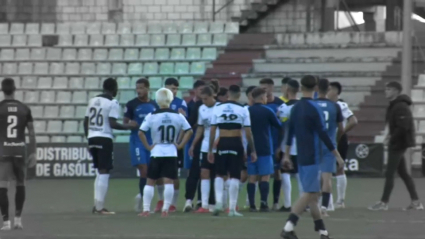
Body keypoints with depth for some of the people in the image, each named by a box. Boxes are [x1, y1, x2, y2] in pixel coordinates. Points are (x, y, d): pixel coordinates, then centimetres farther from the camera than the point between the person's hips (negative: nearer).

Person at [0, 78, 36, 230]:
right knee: (20, 184, 17)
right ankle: (18, 219, 15)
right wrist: (33, 153, 10)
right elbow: (32, 133, 4)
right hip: (20, 151, 3)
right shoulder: (24, 109, 5)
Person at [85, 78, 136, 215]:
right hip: (105, 139, -7)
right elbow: (112, 124, -16)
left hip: (92, 138, 7)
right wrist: (128, 126, -4)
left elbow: (86, 121, 14)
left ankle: (97, 206, 17)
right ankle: (100, 207, -7)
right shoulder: (113, 103, -7)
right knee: (104, 173, -4)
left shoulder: (93, 100, 13)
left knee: (100, 172, 17)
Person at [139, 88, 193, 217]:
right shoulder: (178, 116, 0)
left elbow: (141, 132, -10)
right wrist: (180, 145, 2)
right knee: (169, 182, -2)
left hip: (156, 152, -1)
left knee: (150, 181, 8)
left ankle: (146, 209, 4)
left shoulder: (152, 116, -5)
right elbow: (189, 131, -1)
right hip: (171, 153, 1)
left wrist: (148, 146, -1)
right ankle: (165, 209, -9)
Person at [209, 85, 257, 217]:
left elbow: (212, 131, 3)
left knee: (220, 175, 15)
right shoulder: (242, 110, -2)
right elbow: (248, 133, -2)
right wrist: (253, 151, 5)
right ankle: (232, 209, 3)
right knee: (234, 176, 3)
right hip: (236, 143, -2)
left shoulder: (217, 108, 3)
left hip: (222, 143, 2)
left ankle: (218, 201, -3)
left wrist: (210, 150, 10)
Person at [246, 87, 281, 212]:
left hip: (251, 149, 4)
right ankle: (263, 204, -10)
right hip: (264, 149, -4)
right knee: (265, 177, -1)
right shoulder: (267, 111, -5)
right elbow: (279, 126, 4)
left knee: (252, 177, 5)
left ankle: (252, 205, -1)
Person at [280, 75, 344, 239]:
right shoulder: (314, 109, -12)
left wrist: (287, 155, 20)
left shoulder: (295, 108, 9)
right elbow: (323, 134, -14)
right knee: (310, 194, -8)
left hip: (301, 157, 8)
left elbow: (289, 132, 13)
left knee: (314, 194, 12)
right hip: (312, 157, -8)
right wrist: (337, 155, -9)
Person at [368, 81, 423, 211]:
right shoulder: (394, 105, 14)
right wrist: (391, 135, 8)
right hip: (396, 144, 11)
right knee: (403, 173, 13)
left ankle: (384, 202, -2)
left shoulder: (400, 107, -18)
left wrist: (391, 138, -18)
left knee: (389, 173, -6)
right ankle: (416, 201, 15)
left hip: (399, 143, -11)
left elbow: (403, 127, -25)